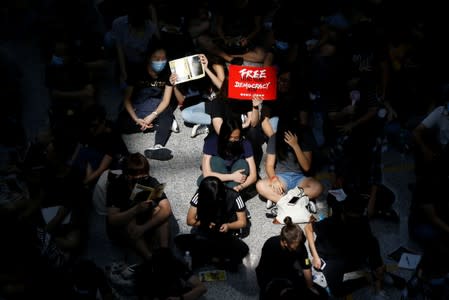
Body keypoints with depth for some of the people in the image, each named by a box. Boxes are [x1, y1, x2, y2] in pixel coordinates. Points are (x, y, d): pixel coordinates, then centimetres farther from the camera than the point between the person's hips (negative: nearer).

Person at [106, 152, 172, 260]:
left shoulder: (151, 182, -18)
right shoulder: (116, 185, -24)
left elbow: (167, 210, -28)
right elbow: (112, 220, -32)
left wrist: (143, 228, -40)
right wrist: (136, 209, -48)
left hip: (145, 224, 3)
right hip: (120, 228, -2)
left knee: (158, 211, -25)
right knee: (130, 222, -34)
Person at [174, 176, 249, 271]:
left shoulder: (233, 197, -13)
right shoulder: (200, 196, -9)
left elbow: (243, 222, -3)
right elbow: (189, 220, -1)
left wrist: (228, 226, -23)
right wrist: (204, 223, -20)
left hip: (225, 235, -2)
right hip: (203, 233, 2)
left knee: (243, 249, -34)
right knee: (179, 241, -30)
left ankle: (202, 257, -20)